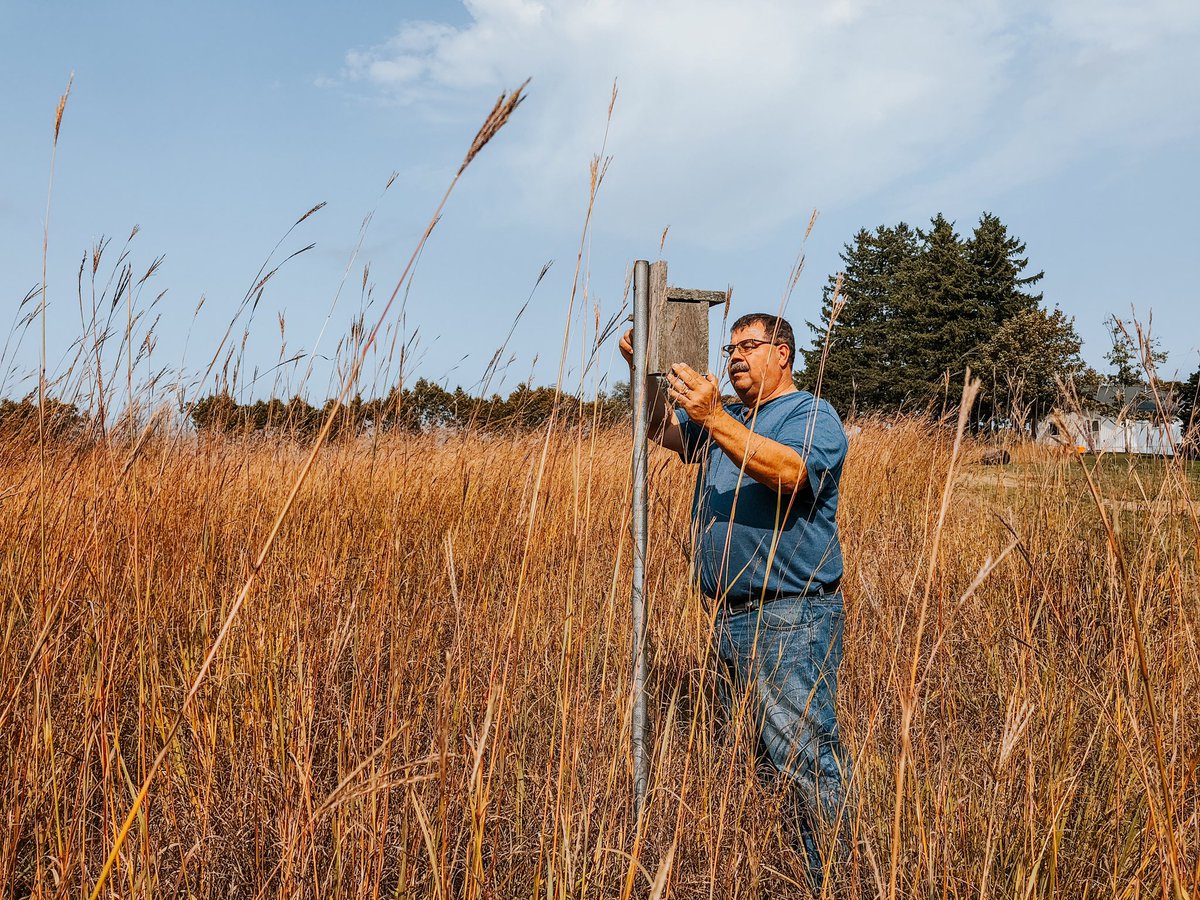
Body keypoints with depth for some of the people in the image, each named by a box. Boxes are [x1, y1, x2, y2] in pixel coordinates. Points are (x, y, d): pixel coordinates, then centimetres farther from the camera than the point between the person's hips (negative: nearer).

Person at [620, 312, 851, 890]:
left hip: (791, 621, -8)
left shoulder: (813, 416, -5)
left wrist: (713, 419, -32)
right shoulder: (726, 420, 21)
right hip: (727, 619, 8)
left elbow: (790, 471, -24)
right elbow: (664, 429, 13)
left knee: (808, 763, -11)